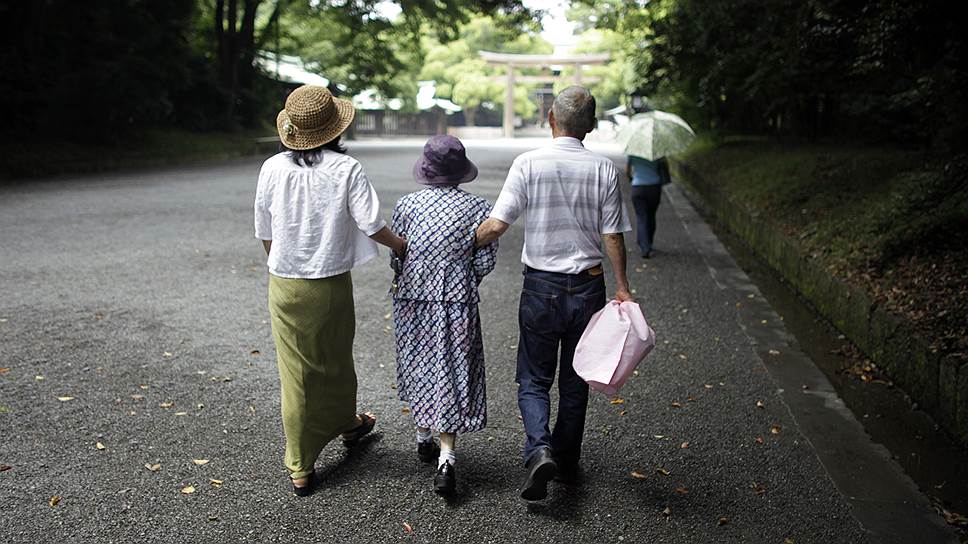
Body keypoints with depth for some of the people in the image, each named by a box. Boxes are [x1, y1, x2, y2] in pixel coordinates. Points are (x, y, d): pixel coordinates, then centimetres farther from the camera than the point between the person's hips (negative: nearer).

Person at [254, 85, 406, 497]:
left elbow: (264, 231, 5)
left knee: (295, 373, 8)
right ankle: (346, 424, 48)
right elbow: (370, 223, -15)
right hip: (331, 285, -1)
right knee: (335, 362, 21)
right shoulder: (346, 169, -11)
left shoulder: (272, 168, -3)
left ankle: (300, 469, 16)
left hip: (284, 286, 2)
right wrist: (397, 244, 5)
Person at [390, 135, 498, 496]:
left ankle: (424, 438, 34)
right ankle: (446, 456, -4)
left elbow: (396, 256, 0)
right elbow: (485, 262, -3)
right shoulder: (478, 208, -5)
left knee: (419, 367, 18)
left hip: (413, 301, 2)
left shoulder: (407, 205, -4)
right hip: (457, 302, -2)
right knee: (452, 374, 3)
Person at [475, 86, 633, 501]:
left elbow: (497, 224, -14)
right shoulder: (604, 169, -3)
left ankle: (539, 449, -11)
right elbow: (613, 236, -3)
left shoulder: (529, 163, -9)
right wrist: (622, 288, 5)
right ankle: (567, 463, 27)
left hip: (541, 287, -2)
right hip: (589, 287, 2)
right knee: (575, 381, 16)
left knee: (533, 380, 11)